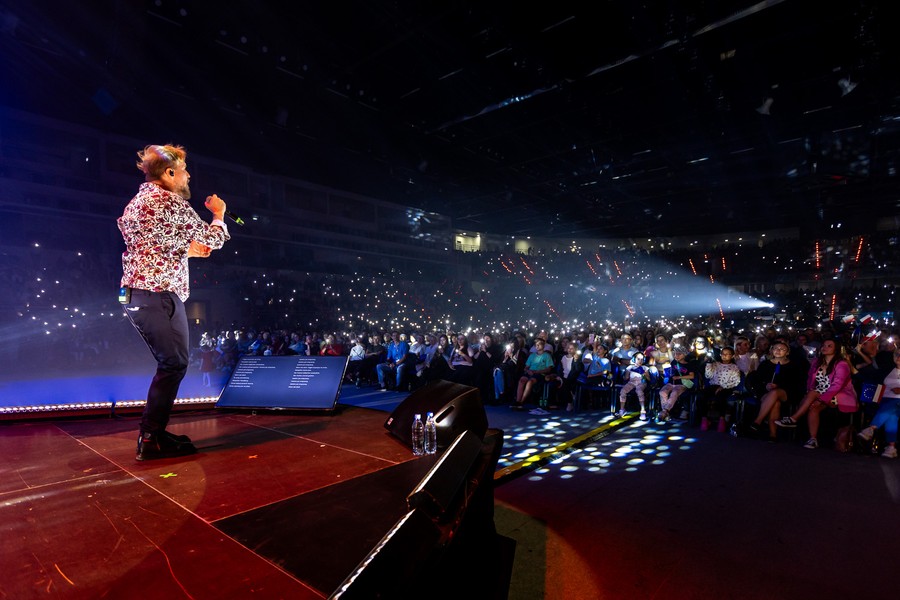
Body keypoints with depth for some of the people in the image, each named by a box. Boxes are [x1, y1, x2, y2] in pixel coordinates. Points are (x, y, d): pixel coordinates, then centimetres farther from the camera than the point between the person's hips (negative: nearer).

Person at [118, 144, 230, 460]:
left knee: (169, 363, 15)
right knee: (174, 365, -4)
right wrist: (219, 214, 13)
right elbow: (214, 239, -4)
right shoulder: (170, 202, -10)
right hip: (159, 294, -10)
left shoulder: (137, 202, 19)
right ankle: (152, 440, 1)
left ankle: (153, 432, 21)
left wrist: (186, 251, 19)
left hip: (134, 293, 10)